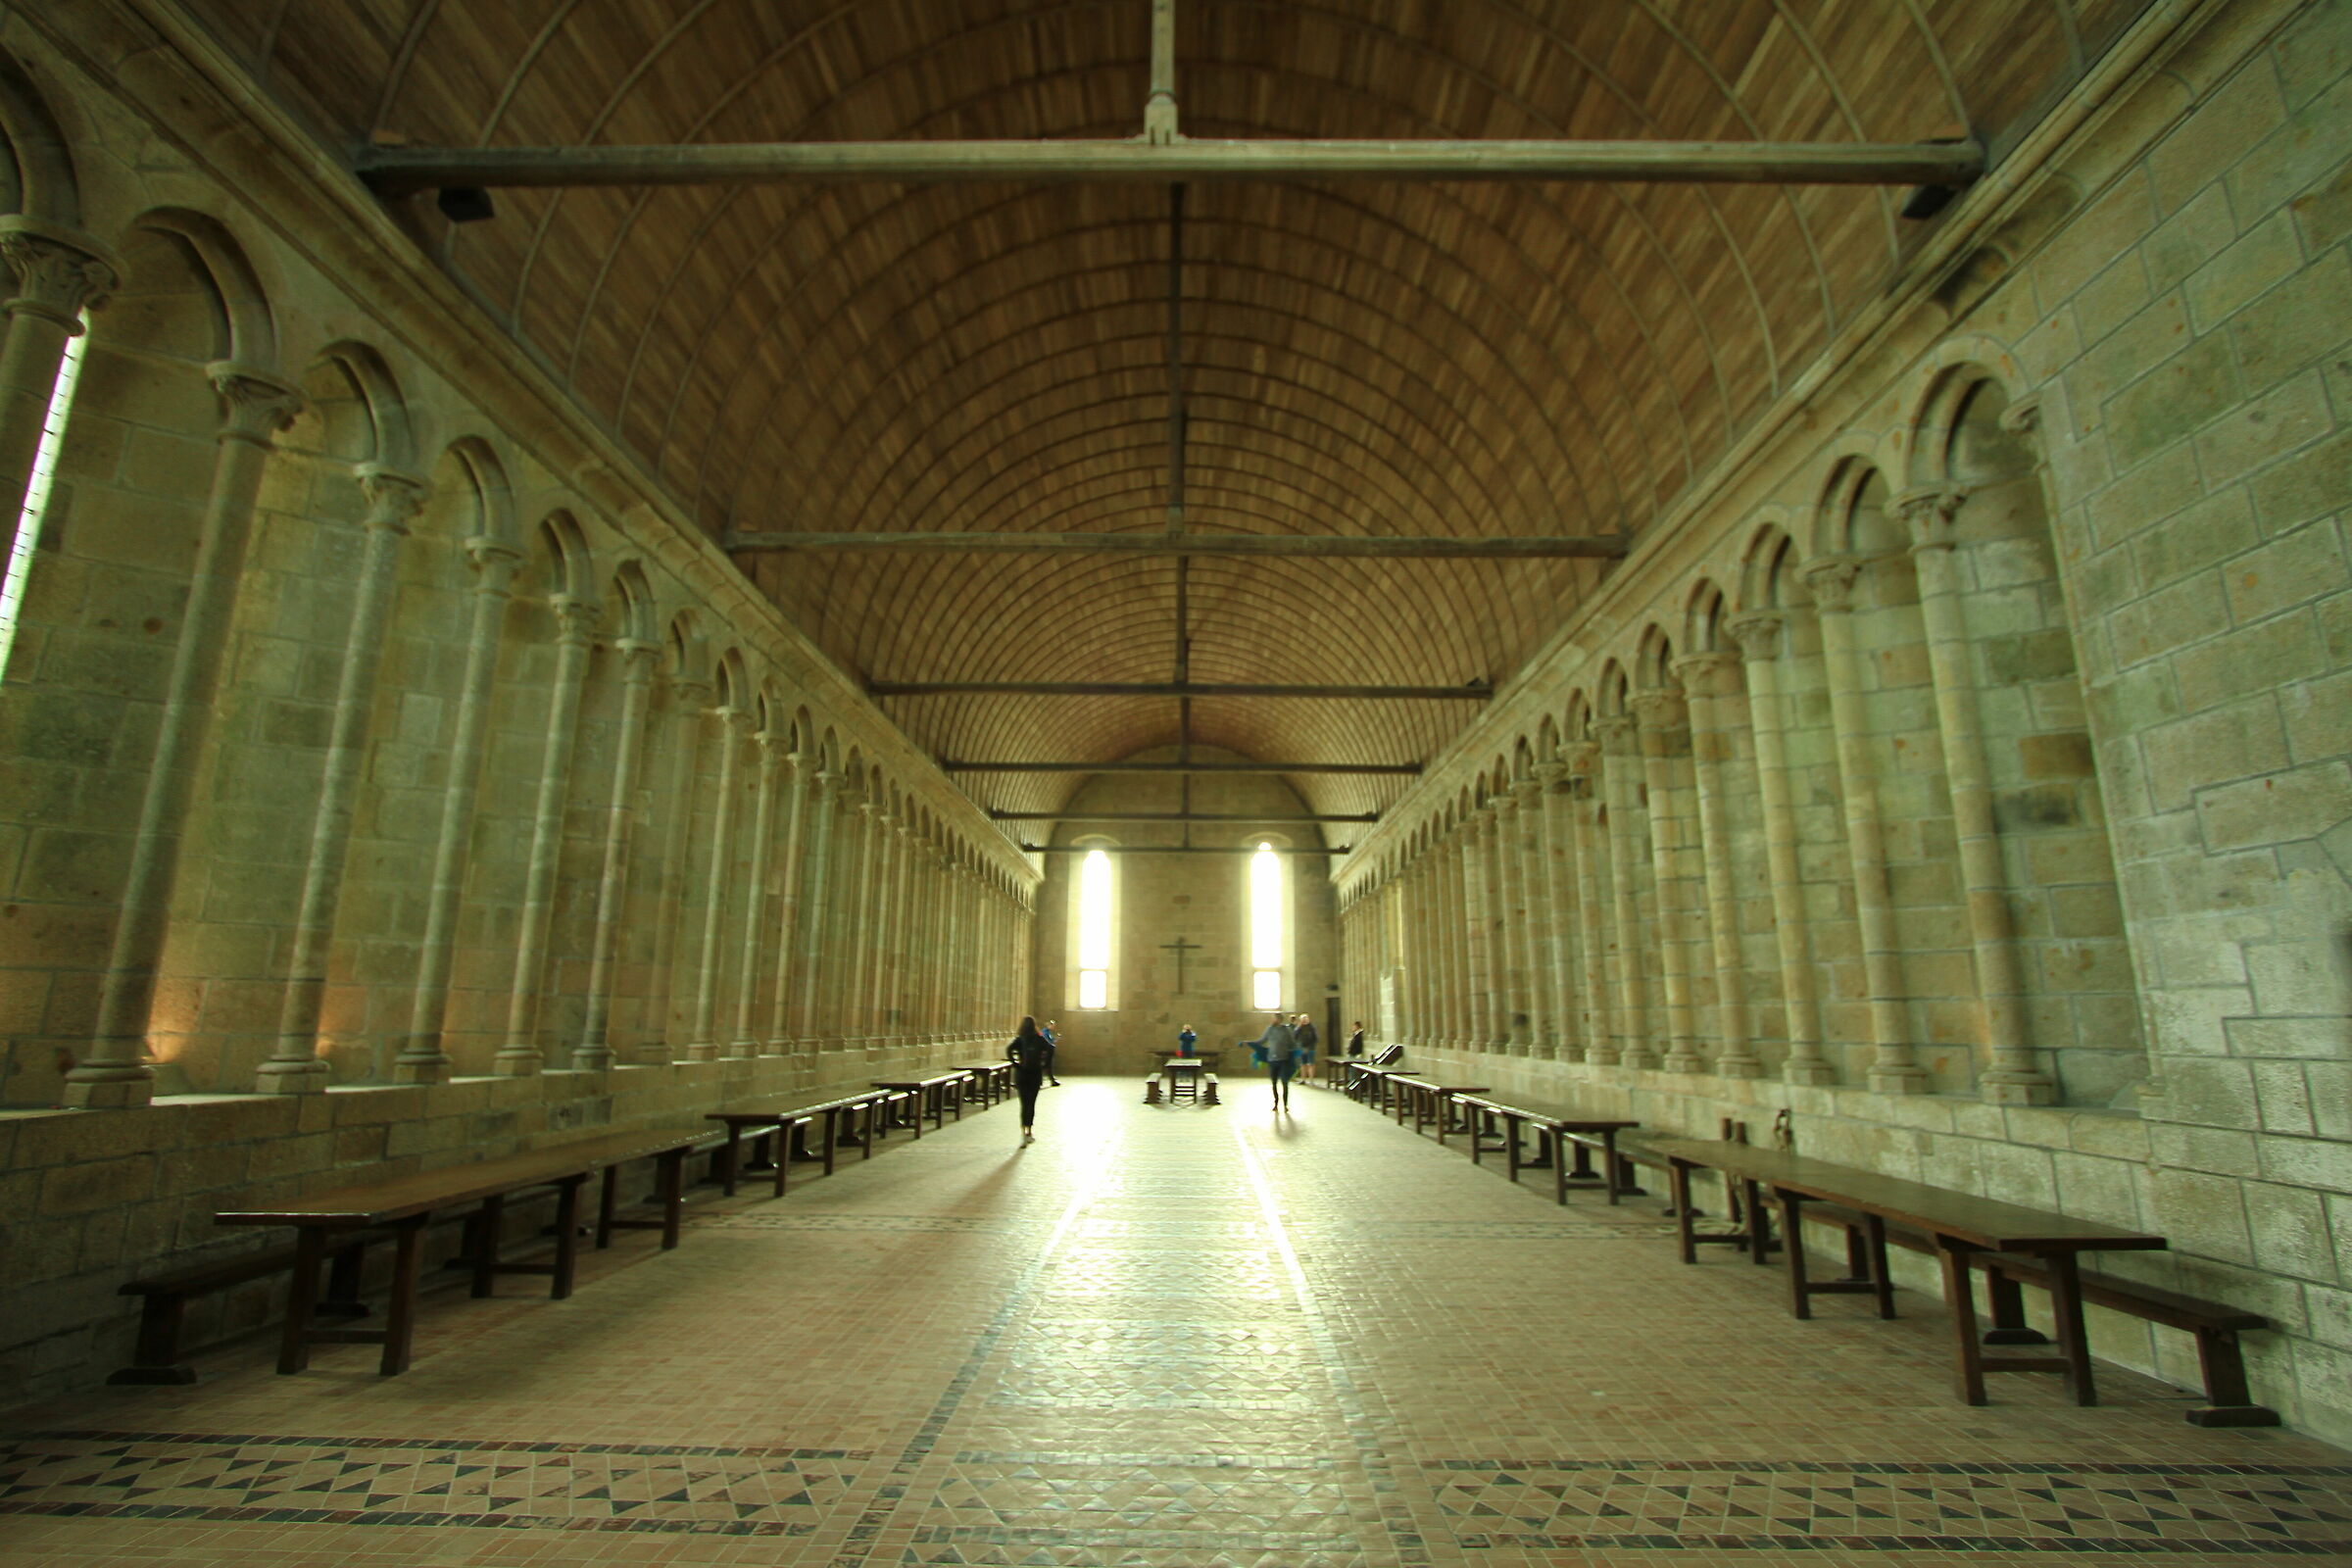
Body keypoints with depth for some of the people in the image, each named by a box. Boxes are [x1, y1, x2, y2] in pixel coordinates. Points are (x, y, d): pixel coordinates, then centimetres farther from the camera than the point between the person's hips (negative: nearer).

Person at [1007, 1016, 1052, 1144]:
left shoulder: (1019, 1039, -2)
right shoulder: (1039, 1039, 0)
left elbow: (1009, 1050, -18)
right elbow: (1050, 1049, -13)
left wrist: (1015, 1064, -11)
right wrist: (1044, 1065, -5)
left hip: (1021, 1074, 0)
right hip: (1036, 1074, 0)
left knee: (1024, 1104, 5)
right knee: (1031, 1103, 11)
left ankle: (1024, 1132, -6)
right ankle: (1029, 1132, 13)